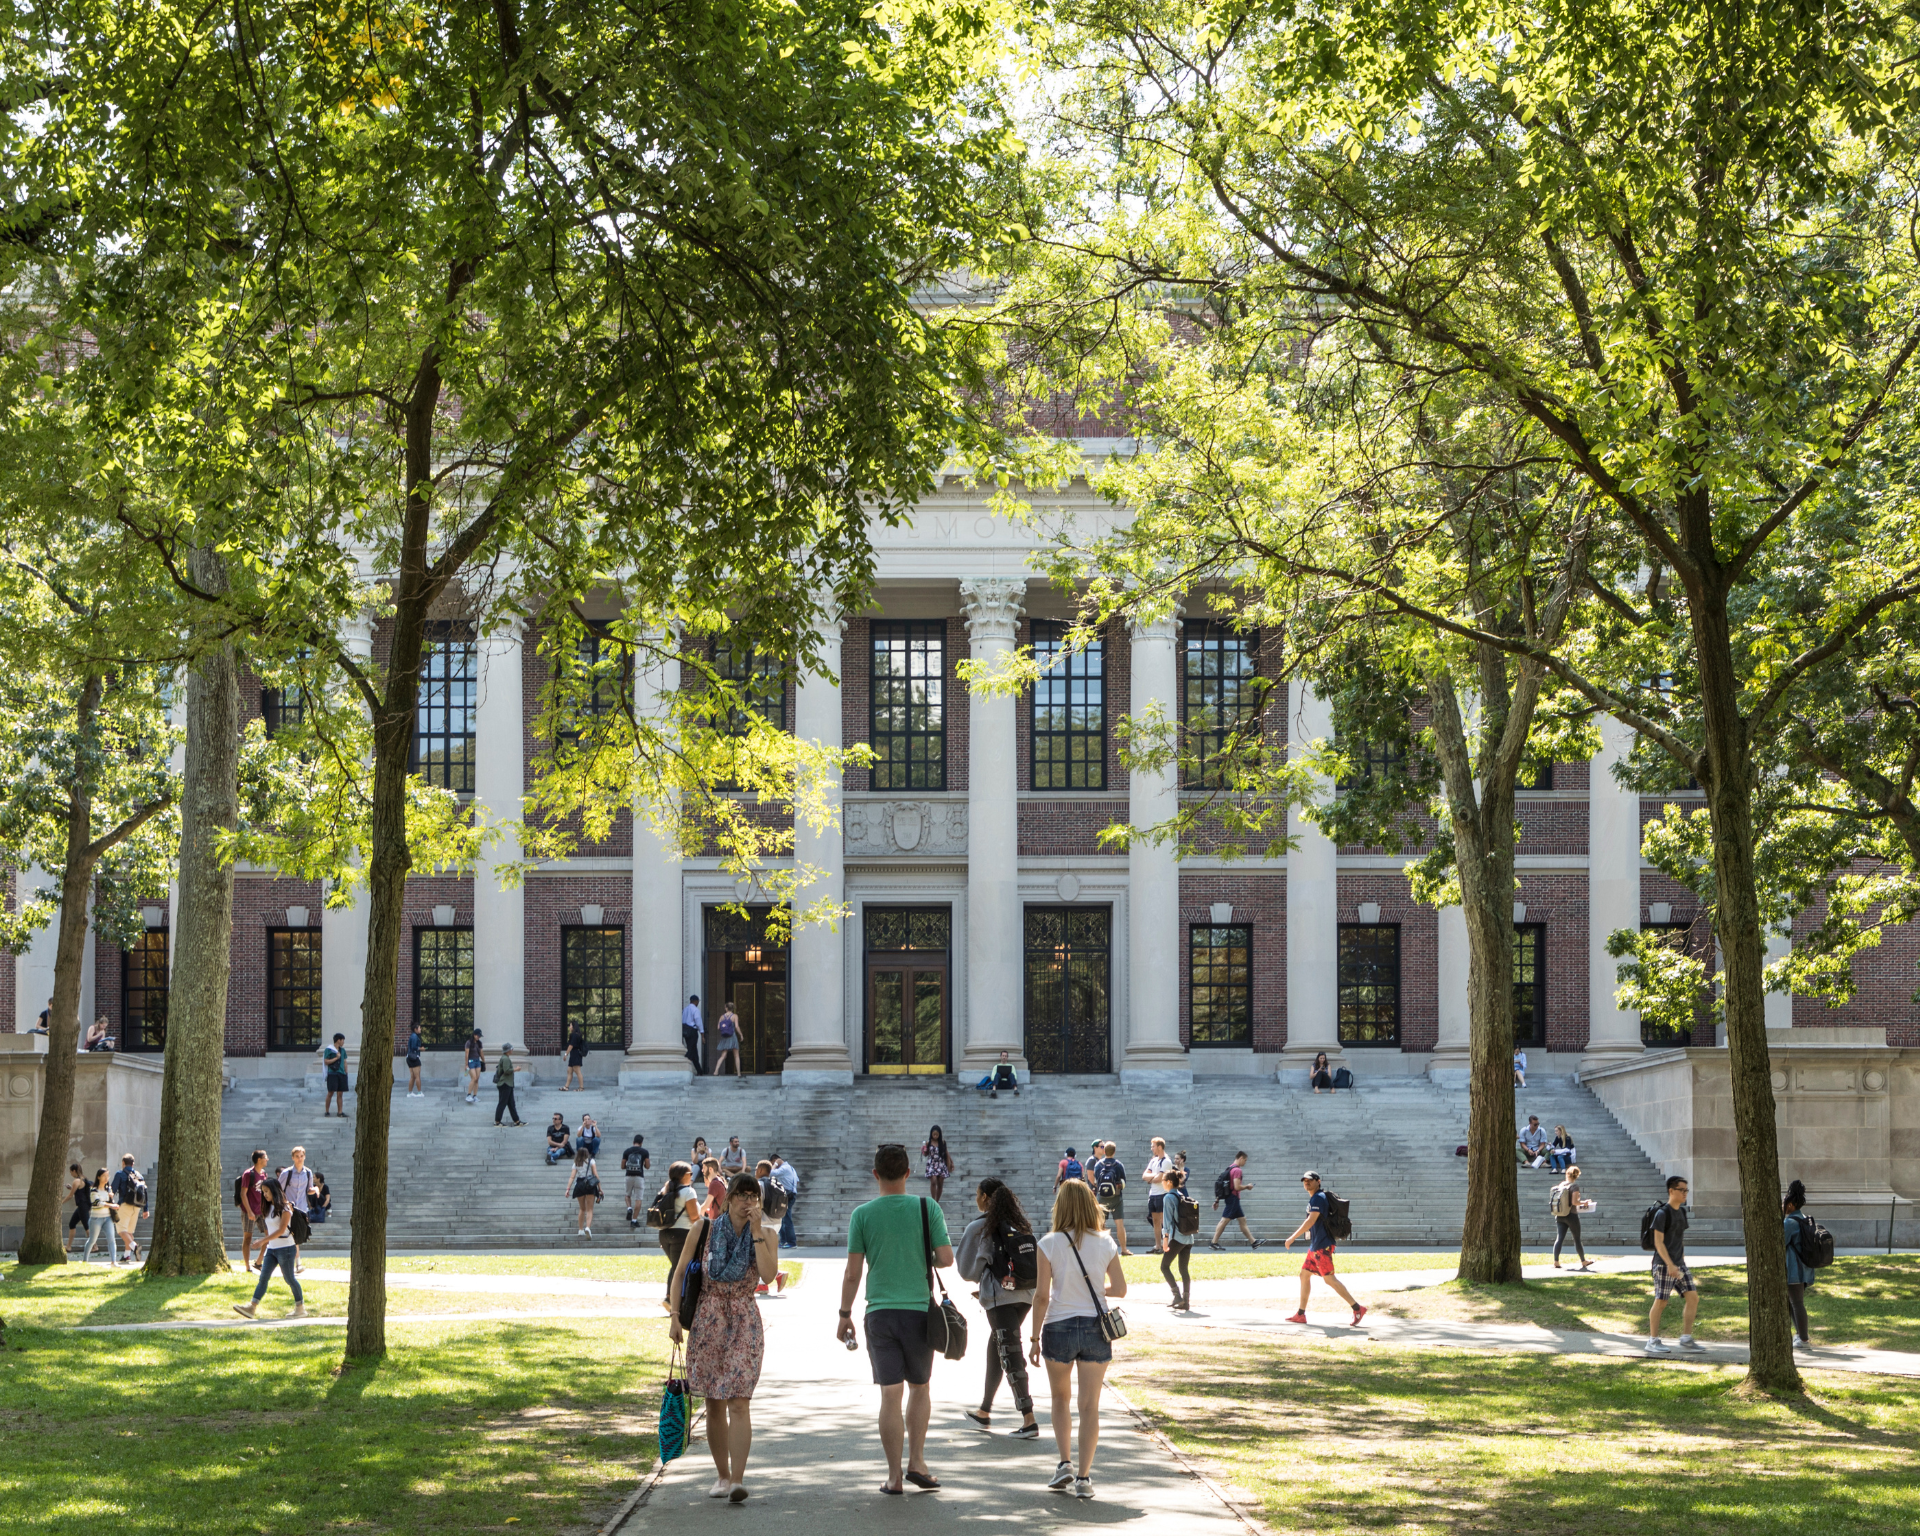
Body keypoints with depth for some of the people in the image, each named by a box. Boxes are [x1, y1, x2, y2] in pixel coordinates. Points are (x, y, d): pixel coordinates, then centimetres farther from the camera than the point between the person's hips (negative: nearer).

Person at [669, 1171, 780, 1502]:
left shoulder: (765, 1234, 2)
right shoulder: (704, 1229, 3)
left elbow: (769, 1272, -15)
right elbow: (680, 1273, 7)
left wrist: (756, 1231, -15)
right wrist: (675, 1316, -2)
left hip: (744, 1321, -2)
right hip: (708, 1319, 2)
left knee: (738, 1402, -13)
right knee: (714, 1404, 7)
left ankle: (737, 1480, -19)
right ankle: (722, 1475, 20)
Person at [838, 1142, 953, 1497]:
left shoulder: (862, 1214, -2)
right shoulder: (927, 1208, -3)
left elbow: (852, 1272, -2)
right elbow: (946, 1258, -6)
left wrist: (844, 1315, 9)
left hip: (880, 1312, 0)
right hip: (919, 1309, 0)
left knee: (891, 1394, 2)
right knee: (920, 1388, 16)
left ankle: (895, 1476, 2)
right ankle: (916, 1462, 10)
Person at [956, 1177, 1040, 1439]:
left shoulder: (979, 1227, -4)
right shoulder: (1020, 1224, 13)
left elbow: (965, 1267, 2)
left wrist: (979, 1280, 24)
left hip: (999, 1298, -7)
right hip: (1025, 1294, 7)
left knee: (1011, 1355, -7)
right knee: (996, 1350, 20)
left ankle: (1029, 1420, -14)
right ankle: (984, 1412, 31)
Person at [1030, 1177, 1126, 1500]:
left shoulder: (1050, 1244, -8)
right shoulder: (1105, 1244, -2)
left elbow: (1042, 1295, -9)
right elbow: (1120, 1289, 3)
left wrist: (1035, 1338, -2)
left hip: (1059, 1328, -1)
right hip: (1095, 1328, 1)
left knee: (1061, 1398, 20)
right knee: (1090, 1406, 5)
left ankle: (1065, 1463, 9)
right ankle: (1083, 1477, 0)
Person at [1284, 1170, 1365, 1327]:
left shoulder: (1318, 1198, -14)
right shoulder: (1314, 1198, 17)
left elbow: (1311, 1221, -23)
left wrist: (1292, 1238, -22)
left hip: (1322, 1246, -11)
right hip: (1314, 1246, 11)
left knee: (1330, 1279, -13)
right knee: (1304, 1275, 13)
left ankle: (1357, 1308, -14)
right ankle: (1301, 1315, 19)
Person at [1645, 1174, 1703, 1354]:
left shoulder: (1681, 1212, 13)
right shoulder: (1662, 1214, -11)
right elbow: (1658, 1241, -15)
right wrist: (1670, 1264, -21)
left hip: (1679, 1264, 8)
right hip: (1664, 1265, -8)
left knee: (1693, 1297, 0)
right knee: (1661, 1301, -4)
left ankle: (1686, 1339, 6)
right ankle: (1653, 1341, 5)